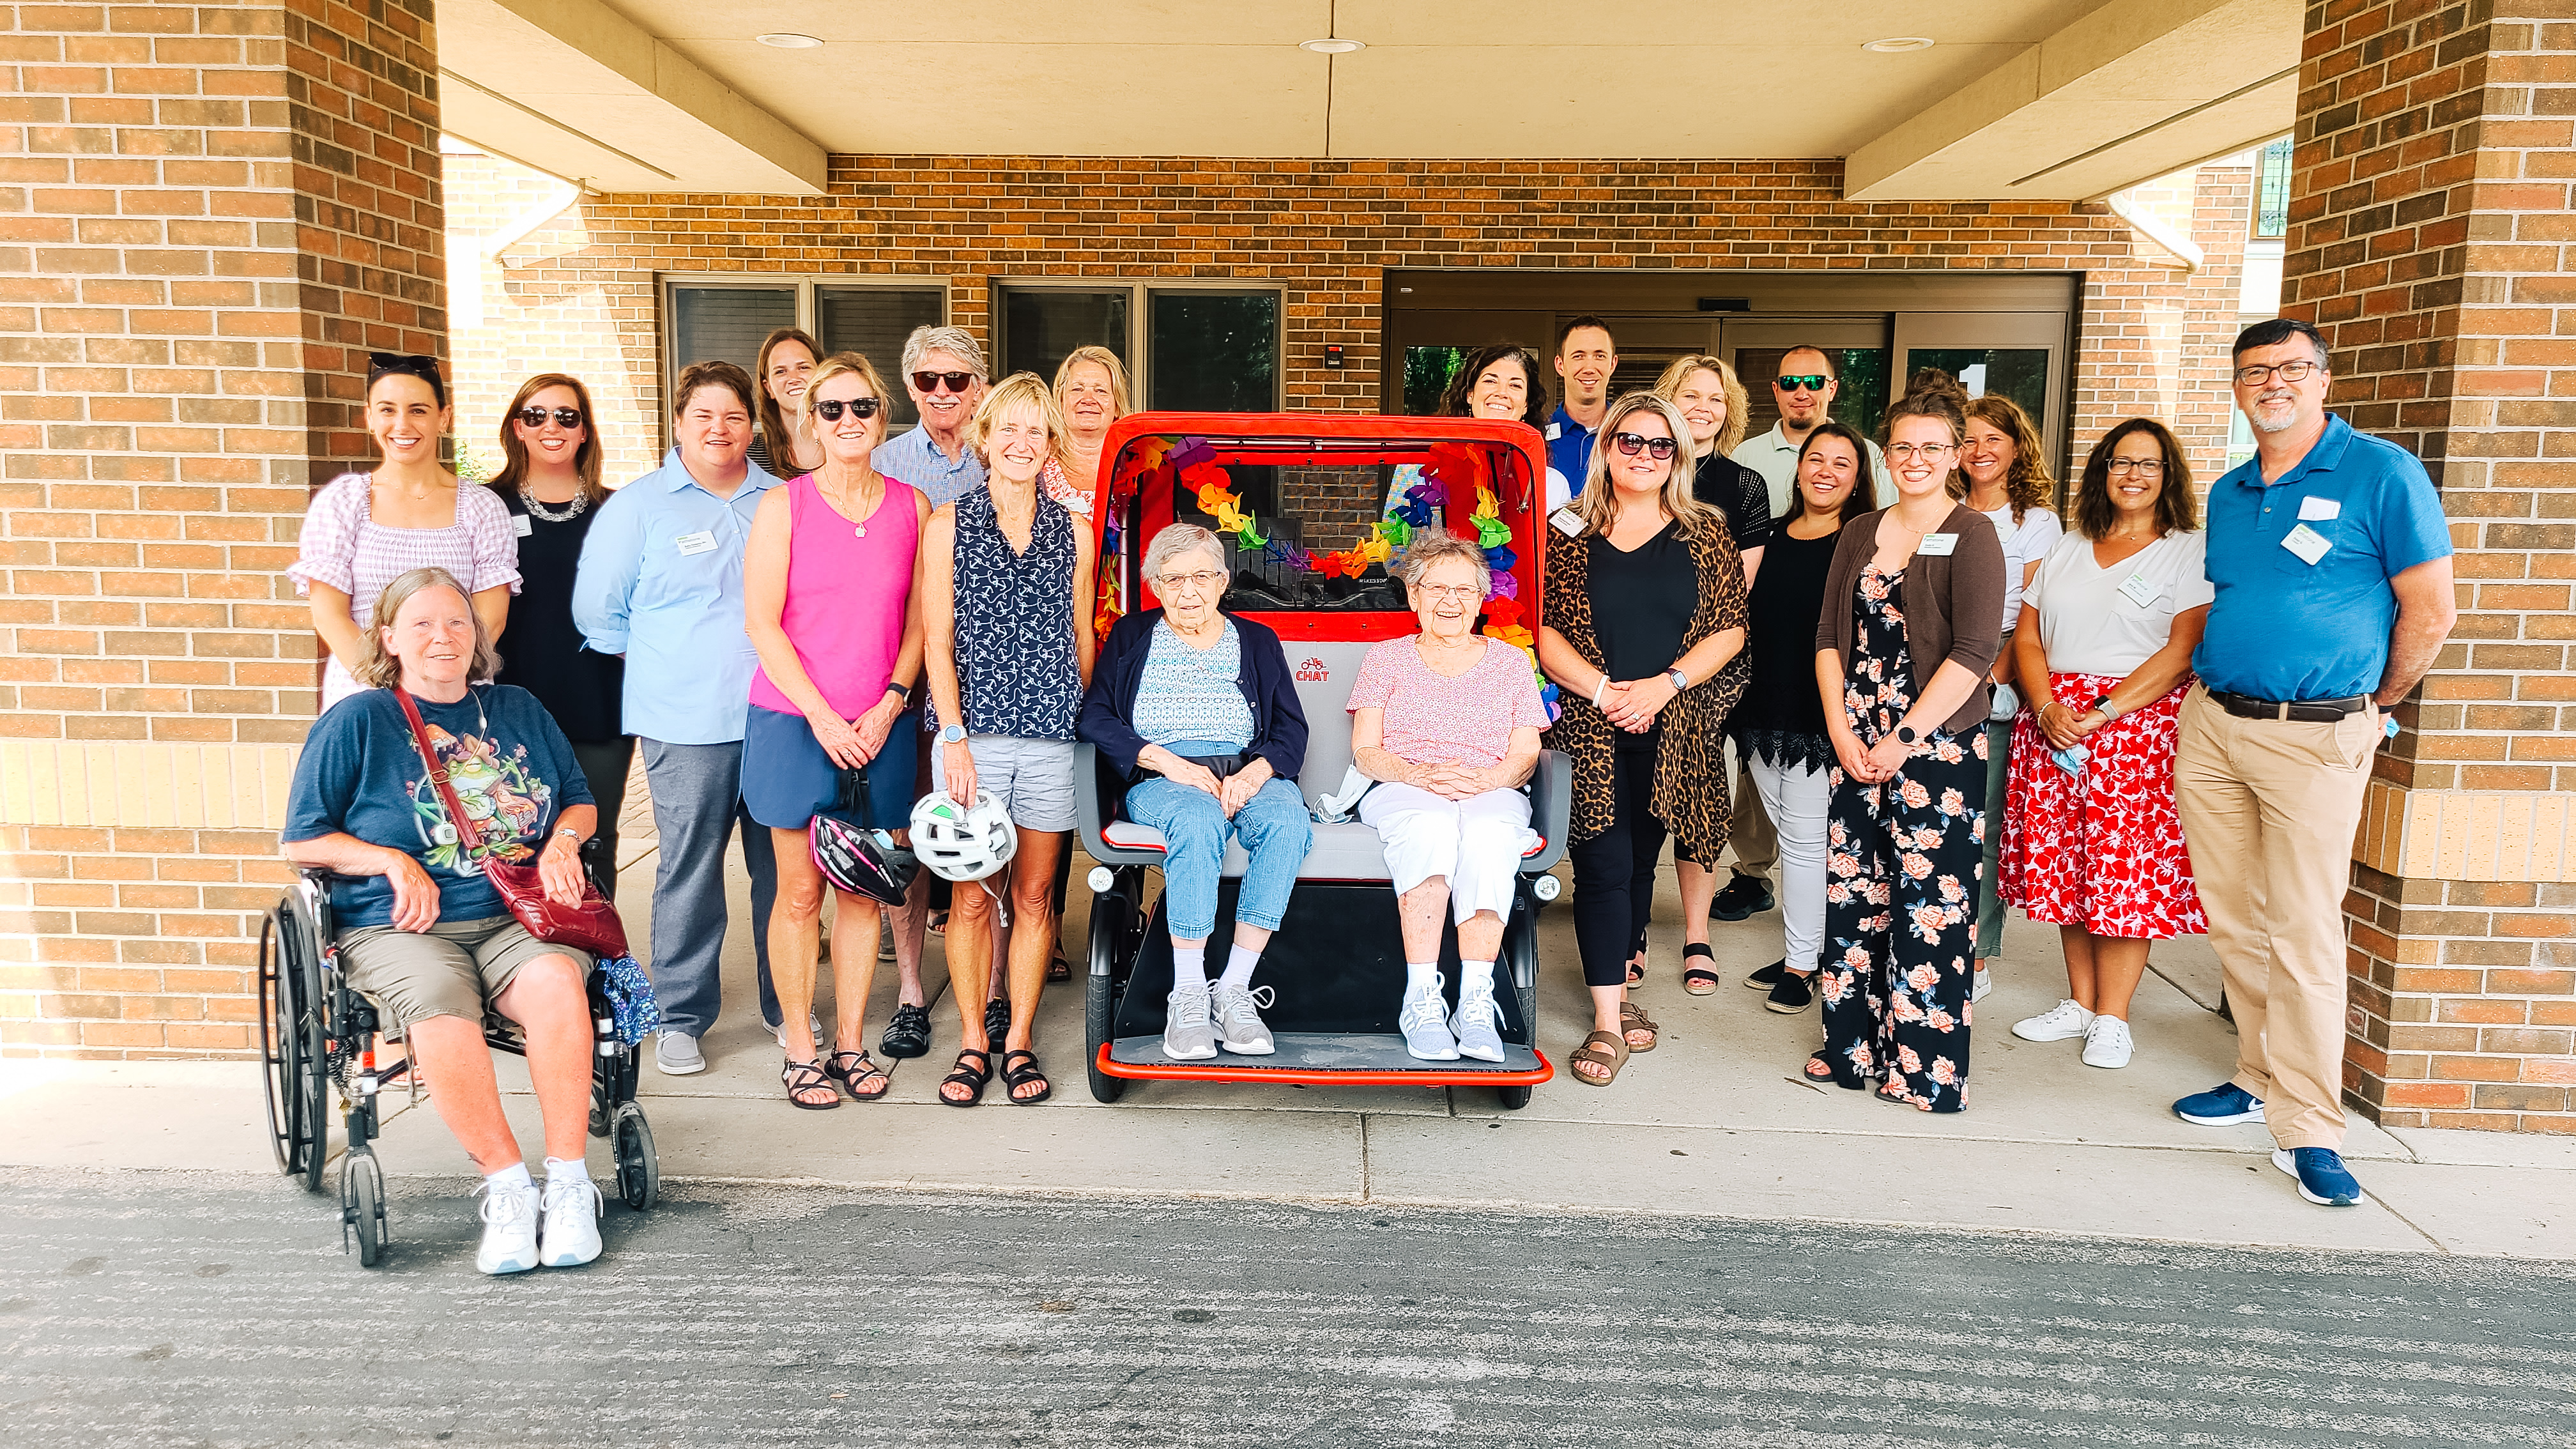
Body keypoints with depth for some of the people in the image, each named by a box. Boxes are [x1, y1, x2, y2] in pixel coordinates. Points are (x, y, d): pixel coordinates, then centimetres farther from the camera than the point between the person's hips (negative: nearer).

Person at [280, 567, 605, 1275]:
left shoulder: (518, 710, 18)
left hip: (514, 918, 2)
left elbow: (579, 800, 26)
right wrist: (393, 862, -7)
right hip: (399, 926, -2)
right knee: (438, 1002, -36)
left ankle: (568, 1181, -26)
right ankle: (507, 1185, -24)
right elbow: (302, 842, 7)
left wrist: (564, 839, 3)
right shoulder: (357, 721, 7)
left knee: (555, 979, -32)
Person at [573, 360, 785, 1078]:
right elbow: (597, 610, 5)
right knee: (689, 871, 1)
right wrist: (664, 666, 5)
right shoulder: (638, 506, 2)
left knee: (782, 867, 9)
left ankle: (787, 1005, 24)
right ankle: (681, 1016, 16)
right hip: (687, 726, -3)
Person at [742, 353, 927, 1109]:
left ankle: (851, 1043, 19)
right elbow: (762, 622, -4)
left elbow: (919, 621, 7)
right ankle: (800, 1050, 14)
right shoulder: (782, 506, 0)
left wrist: (888, 707, -6)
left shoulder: (912, 508, 6)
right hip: (795, 722, -2)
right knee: (800, 892, 3)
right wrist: (824, 717, -11)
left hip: (881, 727, 2)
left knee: (864, 890, 7)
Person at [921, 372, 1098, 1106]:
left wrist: (1079, 717, 11)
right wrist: (954, 735, -9)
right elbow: (938, 642, -1)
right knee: (972, 898, 3)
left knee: (1035, 896, 7)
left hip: (1052, 736, 2)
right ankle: (973, 1041, 17)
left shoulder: (1072, 532, 9)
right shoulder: (949, 525, 3)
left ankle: (1020, 1043, 19)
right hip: (973, 733, -2)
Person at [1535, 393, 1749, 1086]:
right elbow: (1545, 631, -1)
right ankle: (1608, 1021, -2)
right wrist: (1604, 690, -13)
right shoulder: (1572, 535, 4)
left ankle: (1619, 985, 27)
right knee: (1605, 866, -6)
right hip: (1588, 726, -2)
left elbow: (1730, 631, 2)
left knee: (1640, 862, 11)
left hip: (1672, 733, 2)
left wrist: (1665, 684, -12)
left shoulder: (1704, 534, 8)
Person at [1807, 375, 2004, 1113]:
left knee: (1929, 903, -3)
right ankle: (1852, 1049, 19)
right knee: (1853, 892, 7)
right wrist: (1842, 731, -2)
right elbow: (1830, 637, 10)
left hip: (1939, 743, -5)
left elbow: (1973, 652, -12)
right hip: (1857, 744, 5)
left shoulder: (1971, 535, -4)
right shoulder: (1860, 534, 13)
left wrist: (1905, 738, -15)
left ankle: (1926, 1068, 8)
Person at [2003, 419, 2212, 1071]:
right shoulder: (2067, 551, 15)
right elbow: (2027, 637, 9)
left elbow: (2183, 652, -10)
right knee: (2064, 865, 7)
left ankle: (2112, 1017, 7)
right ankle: (2080, 1001, 19)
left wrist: (2102, 714, -17)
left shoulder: (2190, 552, 0)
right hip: (2053, 721, 5)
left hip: (2139, 723, -4)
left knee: (2125, 869, -4)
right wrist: (2048, 708, -9)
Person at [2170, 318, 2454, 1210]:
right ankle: (2263, 1078, 26)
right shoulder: (2228, 494, 13)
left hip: (2315, 741, -6)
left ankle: (2309, 1131, 2)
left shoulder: (2382, 474, -5)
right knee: (2235, 923, 11)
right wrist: (2211, 686, 14)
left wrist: (2376, 703, 3)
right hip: (2211, 727, 6)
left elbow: (2430, 612, -5)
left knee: (2304, 931, -5)